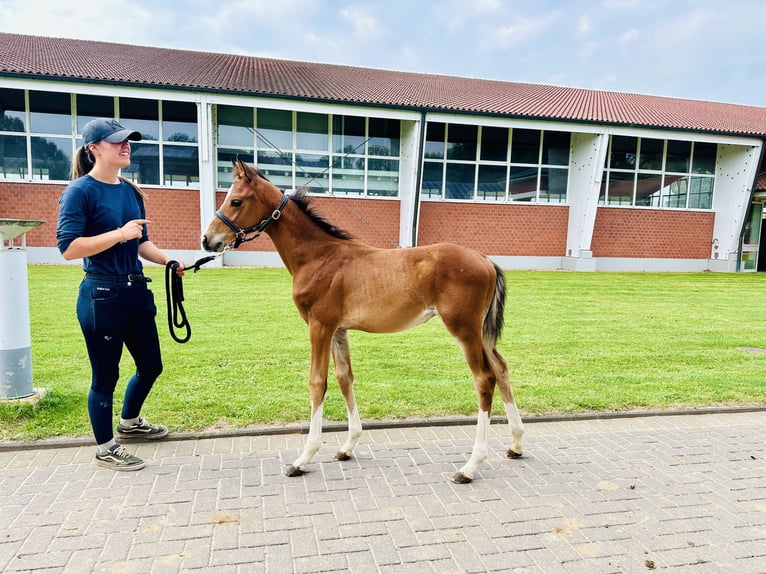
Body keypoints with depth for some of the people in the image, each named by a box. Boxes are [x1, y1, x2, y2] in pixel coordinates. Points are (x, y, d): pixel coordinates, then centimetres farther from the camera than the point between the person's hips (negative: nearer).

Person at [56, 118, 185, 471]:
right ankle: (105, 448, 26)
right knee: (106, 375, 6)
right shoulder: (80, 191, -11)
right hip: (101, 295, -7)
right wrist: (120, 233, -25)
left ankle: (129, 423, 44)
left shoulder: (131, 191, 9)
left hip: (136, 290, 8)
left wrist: (169, 261, 2)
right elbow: (68, 248, -19)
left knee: (151, 365, 18)